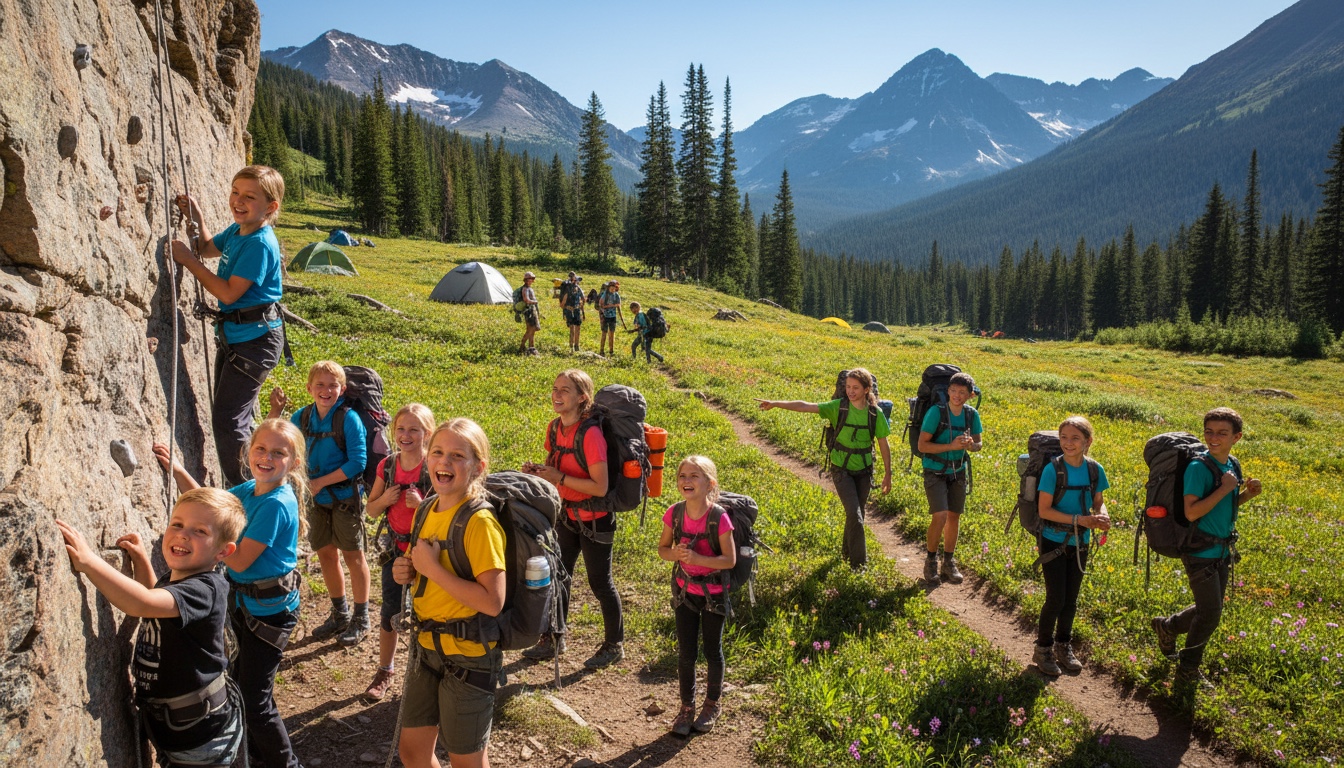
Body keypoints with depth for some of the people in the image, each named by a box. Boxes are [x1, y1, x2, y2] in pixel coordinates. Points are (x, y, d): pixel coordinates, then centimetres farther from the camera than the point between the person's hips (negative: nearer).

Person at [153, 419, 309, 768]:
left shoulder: (276, 504, -26)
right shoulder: (250, 489, -1)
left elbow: (239, 560, -24)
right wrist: (177, 470, 5)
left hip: (269, 609, -9)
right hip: (245, 601, 9)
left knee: (255, 699, -1)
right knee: (243, 679, 25)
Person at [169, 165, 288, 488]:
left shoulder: (260, 243, -21)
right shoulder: (236, 230, 6)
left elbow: (229, 292, -23)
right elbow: (208, 248, 28)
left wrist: (188, 260, -16)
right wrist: (196, 218, 13)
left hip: (255, 339, -10)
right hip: (232, 334, 10)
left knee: (227, 420, -9)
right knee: (236, 416, 18)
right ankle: (238, 489, 33)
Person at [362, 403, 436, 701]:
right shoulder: (387, 466, -2)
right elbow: (371, 511, 6)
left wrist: (421, 505, -29)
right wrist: (385, 499, -14)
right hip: (396, 550, 4)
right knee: (389, 614, 14)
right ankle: (385, 671, 34)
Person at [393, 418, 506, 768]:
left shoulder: (479, 522, -22)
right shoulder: (426, 513, 2)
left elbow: (493, 602, -28)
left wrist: (433, 569, -26)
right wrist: (408, 572, -5)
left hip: (468, 658, -7)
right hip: (427, 648, 7)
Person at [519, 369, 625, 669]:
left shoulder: (590, 434, -26)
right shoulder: (554, 427, -2)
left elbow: (600, 487, -26)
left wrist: (559, 478, -26)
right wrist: (538, 470, -7)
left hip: (594, 519, -7)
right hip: (566, 515, 7)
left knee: (600, 582, 7)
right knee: (558, 576, 17)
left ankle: (614, 645, 26)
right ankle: (554, 639, 35)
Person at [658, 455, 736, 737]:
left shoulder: (719, 518, -23)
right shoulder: (674, 513, -12)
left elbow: (730, 560, -19)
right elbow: (663, 548, 1)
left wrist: (696, 558, -30)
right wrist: (676, 553, -22)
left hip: (713, 592, -3)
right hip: (684, 590, 3)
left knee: (712, 651, 14)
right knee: (686, 653, 10)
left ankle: (712, 704, 36)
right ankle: (687, 707, 31)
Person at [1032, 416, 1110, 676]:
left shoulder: (1095, 470, -5)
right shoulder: (1053, 469, -18)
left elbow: (1098, 502, 7)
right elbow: (1044, 510, -18)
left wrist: (1103, 516, -16)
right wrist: (1079, 519, -27)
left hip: (1080, 544, 4)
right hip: (1054, 543, -4)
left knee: (1071, 599, 14)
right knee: (1055, 599, -1)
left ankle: (1063, 646, 33)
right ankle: (1043, 648, 18)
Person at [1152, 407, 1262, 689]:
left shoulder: (1232, 465, 3)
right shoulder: (1199, 468, -21)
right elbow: (1192, 512, -28)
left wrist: (1247, 494, -3)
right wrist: (1224, 488, -26)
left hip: (1223, 551, 8)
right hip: (1200, 552, -8)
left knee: (1209, 610, 17)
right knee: (1210, 615, 0)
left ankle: (1167, 626, 41)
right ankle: (1188, 671, 19)